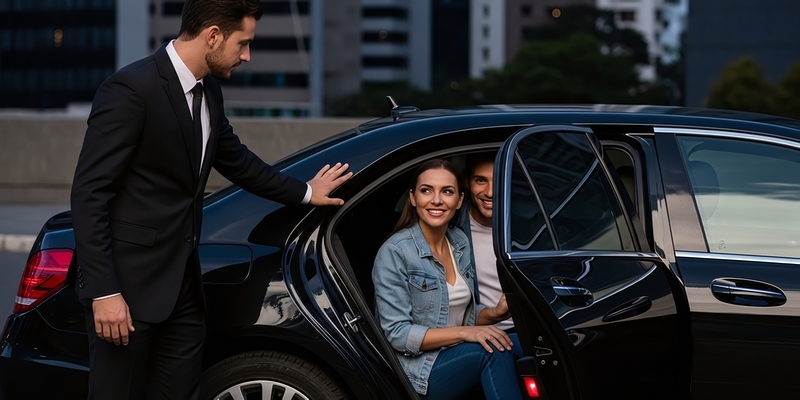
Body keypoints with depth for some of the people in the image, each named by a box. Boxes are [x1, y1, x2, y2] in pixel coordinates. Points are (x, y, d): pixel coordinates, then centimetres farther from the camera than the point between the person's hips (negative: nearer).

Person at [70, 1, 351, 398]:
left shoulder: (208, 91, 9)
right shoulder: (130, 91, -16)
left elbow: (235, 159, 29)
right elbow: (89, 194, -17)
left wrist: (304, 193, 39)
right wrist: (104, 292, -21)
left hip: (182, 284, 8)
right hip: (129, 285, -8)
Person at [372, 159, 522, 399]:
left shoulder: (460, 242, 7)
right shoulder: (395, 252, -14)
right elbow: (397, 334, -17)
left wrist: (495, 313, -6)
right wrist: (462, 333, -25)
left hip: (458, 359, 6)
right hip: (419, 372, -6)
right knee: (494, 350, -30)